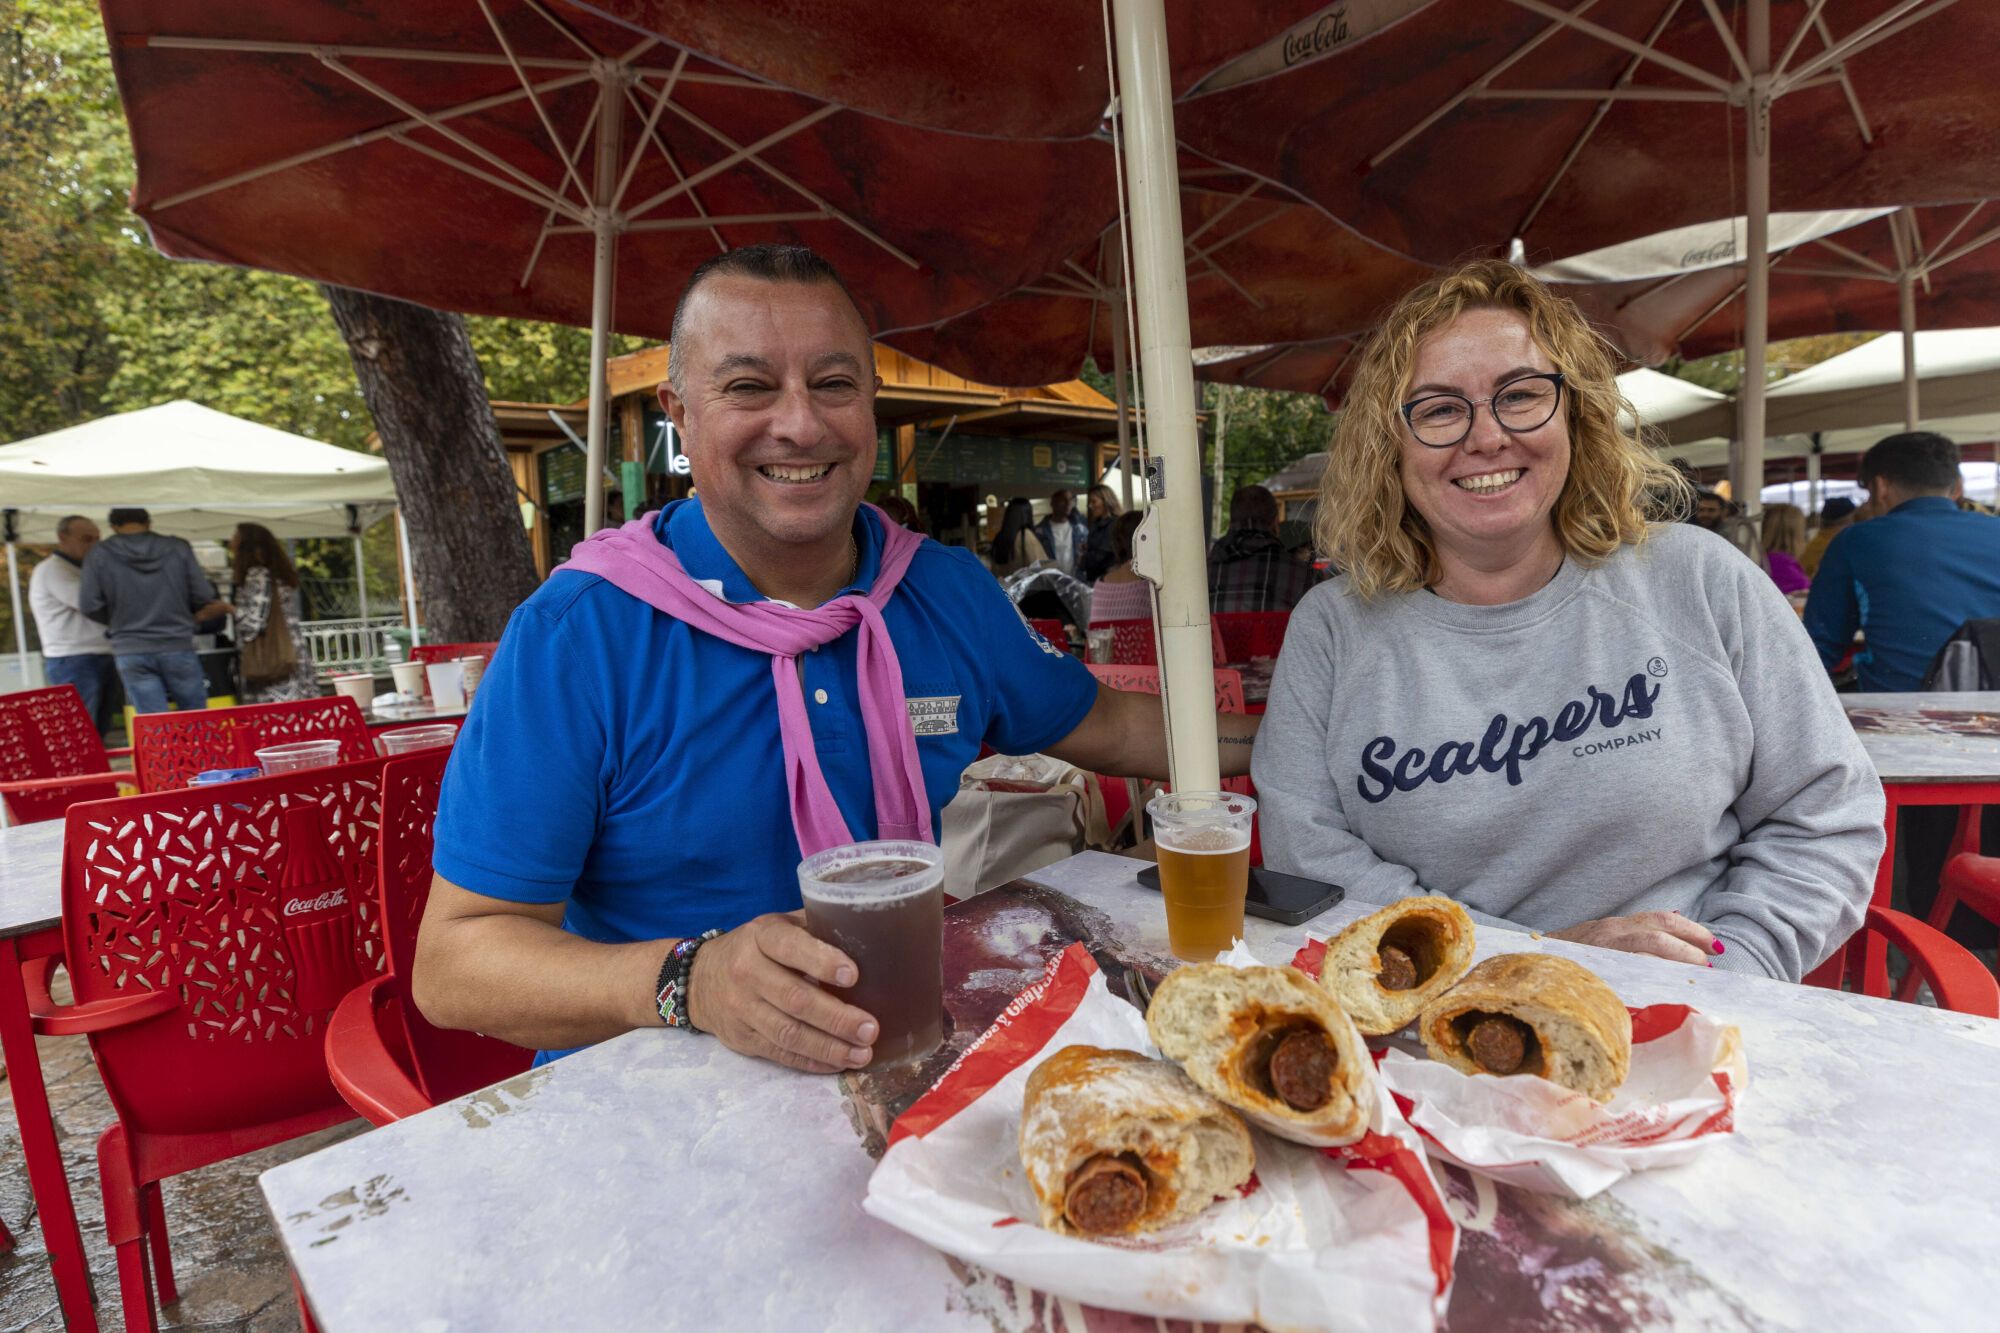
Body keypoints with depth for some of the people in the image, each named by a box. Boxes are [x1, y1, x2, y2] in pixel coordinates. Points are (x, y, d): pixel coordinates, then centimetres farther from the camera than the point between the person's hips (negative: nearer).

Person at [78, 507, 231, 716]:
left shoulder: (99, 556, 0)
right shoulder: (178, 549, 0)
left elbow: (89, 606, -3)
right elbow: (203, 597, -1)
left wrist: (119, 620, 17)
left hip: (131, 652, 0)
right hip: (177, 646, 0)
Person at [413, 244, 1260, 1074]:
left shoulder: (952, 595, -1)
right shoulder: (577, 632, -15)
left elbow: (1101, 725, 16)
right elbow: (453, 962, -15)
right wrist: (694, 985, -31)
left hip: (903, 1071, 3)